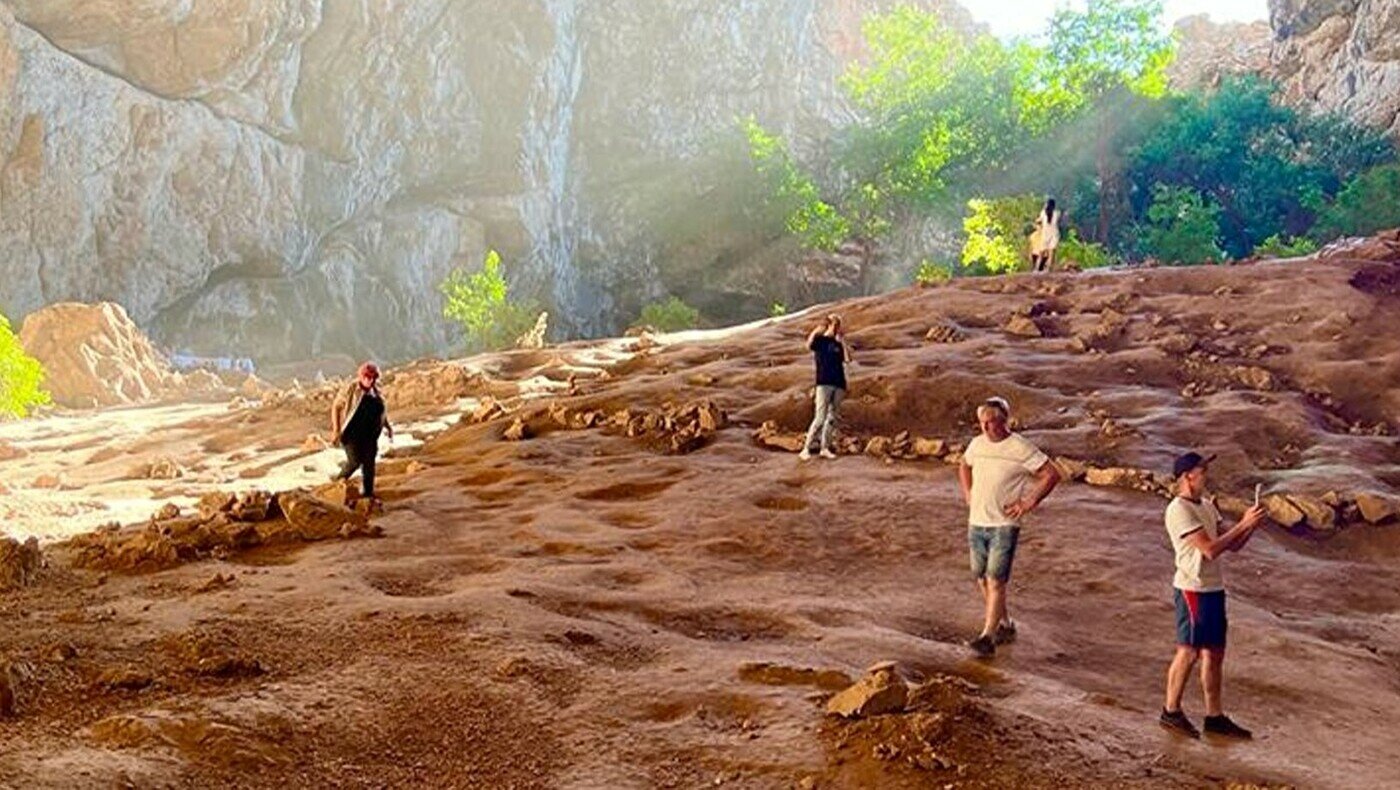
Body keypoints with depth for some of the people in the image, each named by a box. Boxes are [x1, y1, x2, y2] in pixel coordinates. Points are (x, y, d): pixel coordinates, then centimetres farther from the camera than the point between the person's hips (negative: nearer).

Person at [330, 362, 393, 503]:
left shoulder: (377, 392, 7)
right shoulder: (351, 389, -10)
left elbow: (382, 412, 20)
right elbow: (336, 407, -8)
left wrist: (388, 426, 9)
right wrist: (336, 429, -13)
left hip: (369, 434, 5)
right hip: (351, 433, -5)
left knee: (369, 463, 6)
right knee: (354, 461, -8)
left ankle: (368, 493, 17)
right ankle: (339, 480, 20)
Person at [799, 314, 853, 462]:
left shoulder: (839, 343, 16)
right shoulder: (820, 340, 1)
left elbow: (847, 359, 1)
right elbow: (809, 344, -22)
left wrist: (843, 341, 2)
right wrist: (818, 329, -26)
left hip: (839, 384, 6)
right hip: (824, 383, -6)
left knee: (832, 418, 8)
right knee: (820, 418, -12)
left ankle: (825, 448, 16)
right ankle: (806, 449, -8)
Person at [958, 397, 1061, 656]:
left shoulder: (1020, 448, -11)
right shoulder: (977, 444, 7)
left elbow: (1052, 475, -10)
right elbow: (964, 466, 28)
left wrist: (1028, 503, -12)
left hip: (1004, 525, -6)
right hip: (976, 522, 6)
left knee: (995, 581, -10)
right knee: (981, 579, 11)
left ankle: (987, 637, -8)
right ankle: (1005, 625, 28)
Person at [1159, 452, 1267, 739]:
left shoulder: (1207, 506, 13)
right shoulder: (1179, 510, -16)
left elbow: (1232, 546, 12)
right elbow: (1210, 549, -22)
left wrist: (1252, 525, -5)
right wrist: (1243, 524, -18)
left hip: (1213, 588, 9)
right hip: (1192, 589, -9)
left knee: (1215, 653, 12)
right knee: (1189, 652, 0)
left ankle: (1214, 716, 21)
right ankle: (1171, 711, 13)